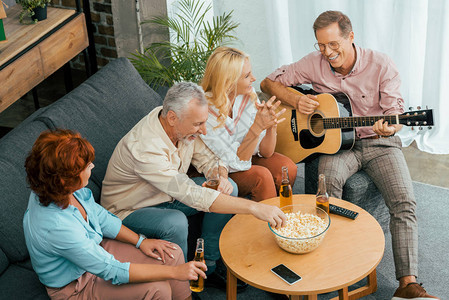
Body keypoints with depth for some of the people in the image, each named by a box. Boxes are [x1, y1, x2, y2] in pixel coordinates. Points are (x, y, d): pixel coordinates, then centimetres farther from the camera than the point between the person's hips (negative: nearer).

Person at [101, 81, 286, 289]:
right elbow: (194, 196, -42)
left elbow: (206, 157, 3)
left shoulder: (183, 126, -14)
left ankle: (209, 264, 2)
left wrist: (221, 177, -21)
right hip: (130, 210, -8)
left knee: (227, 189, -7)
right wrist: (253, 207, -44)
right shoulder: (145, 148, -38)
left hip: (169, 195, 8)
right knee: (176, 223, -38)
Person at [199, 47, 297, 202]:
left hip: (247, 157, 6)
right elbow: (237, 162, -26)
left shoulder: (248, 95, -11)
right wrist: (257, 127, -37)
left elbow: (266, 152, -9)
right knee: (261, 175, -29)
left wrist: (271, 125, -28)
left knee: (287, 167, -19)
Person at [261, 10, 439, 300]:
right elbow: (269, 82, 2)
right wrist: (297, 100, -17)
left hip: (379, 143, 0)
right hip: (337, 143, 1)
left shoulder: (381, 66, -11)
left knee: (404, 201, -23)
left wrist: (389, 128, -34)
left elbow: (396, 112, -9)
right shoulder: (315, 64, -5)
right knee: (329, 179, -34)